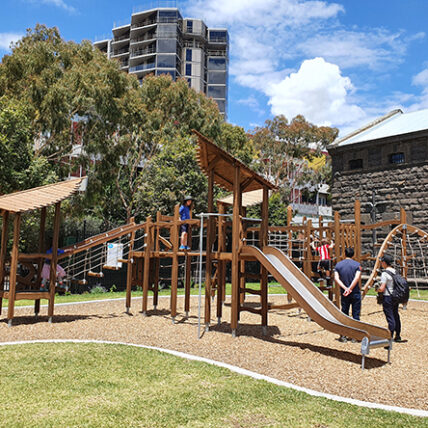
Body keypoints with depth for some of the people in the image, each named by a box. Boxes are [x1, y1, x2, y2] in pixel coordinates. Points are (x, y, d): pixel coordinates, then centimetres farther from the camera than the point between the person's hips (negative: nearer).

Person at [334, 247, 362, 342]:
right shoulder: (357, 264, -4)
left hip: (344, 294, 2)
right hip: (355, 293, -2)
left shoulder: (338, 265, 2)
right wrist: (350, 288, -16)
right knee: (355, 315, 6)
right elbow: (357, 278, -17)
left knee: (344, 315, 9)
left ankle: (343, 335, 11)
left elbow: (336, 279, -8)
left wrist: (345, 288, -13)